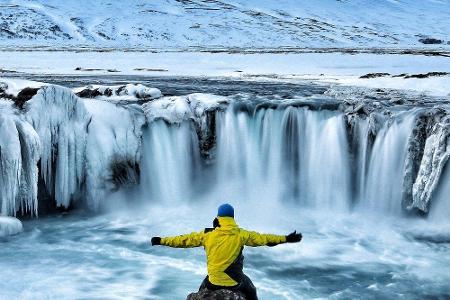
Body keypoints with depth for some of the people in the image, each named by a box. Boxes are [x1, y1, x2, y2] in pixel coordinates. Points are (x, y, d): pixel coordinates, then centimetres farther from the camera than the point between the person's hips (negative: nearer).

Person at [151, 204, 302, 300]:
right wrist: (287, 238, 3)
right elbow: (263, 238, -5)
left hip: (214, 282, 0)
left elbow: (184, 239, 0)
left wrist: (161, 241, 10)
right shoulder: (241, 235, -9)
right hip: (236, 282, 0)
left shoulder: (207, 235, -7)